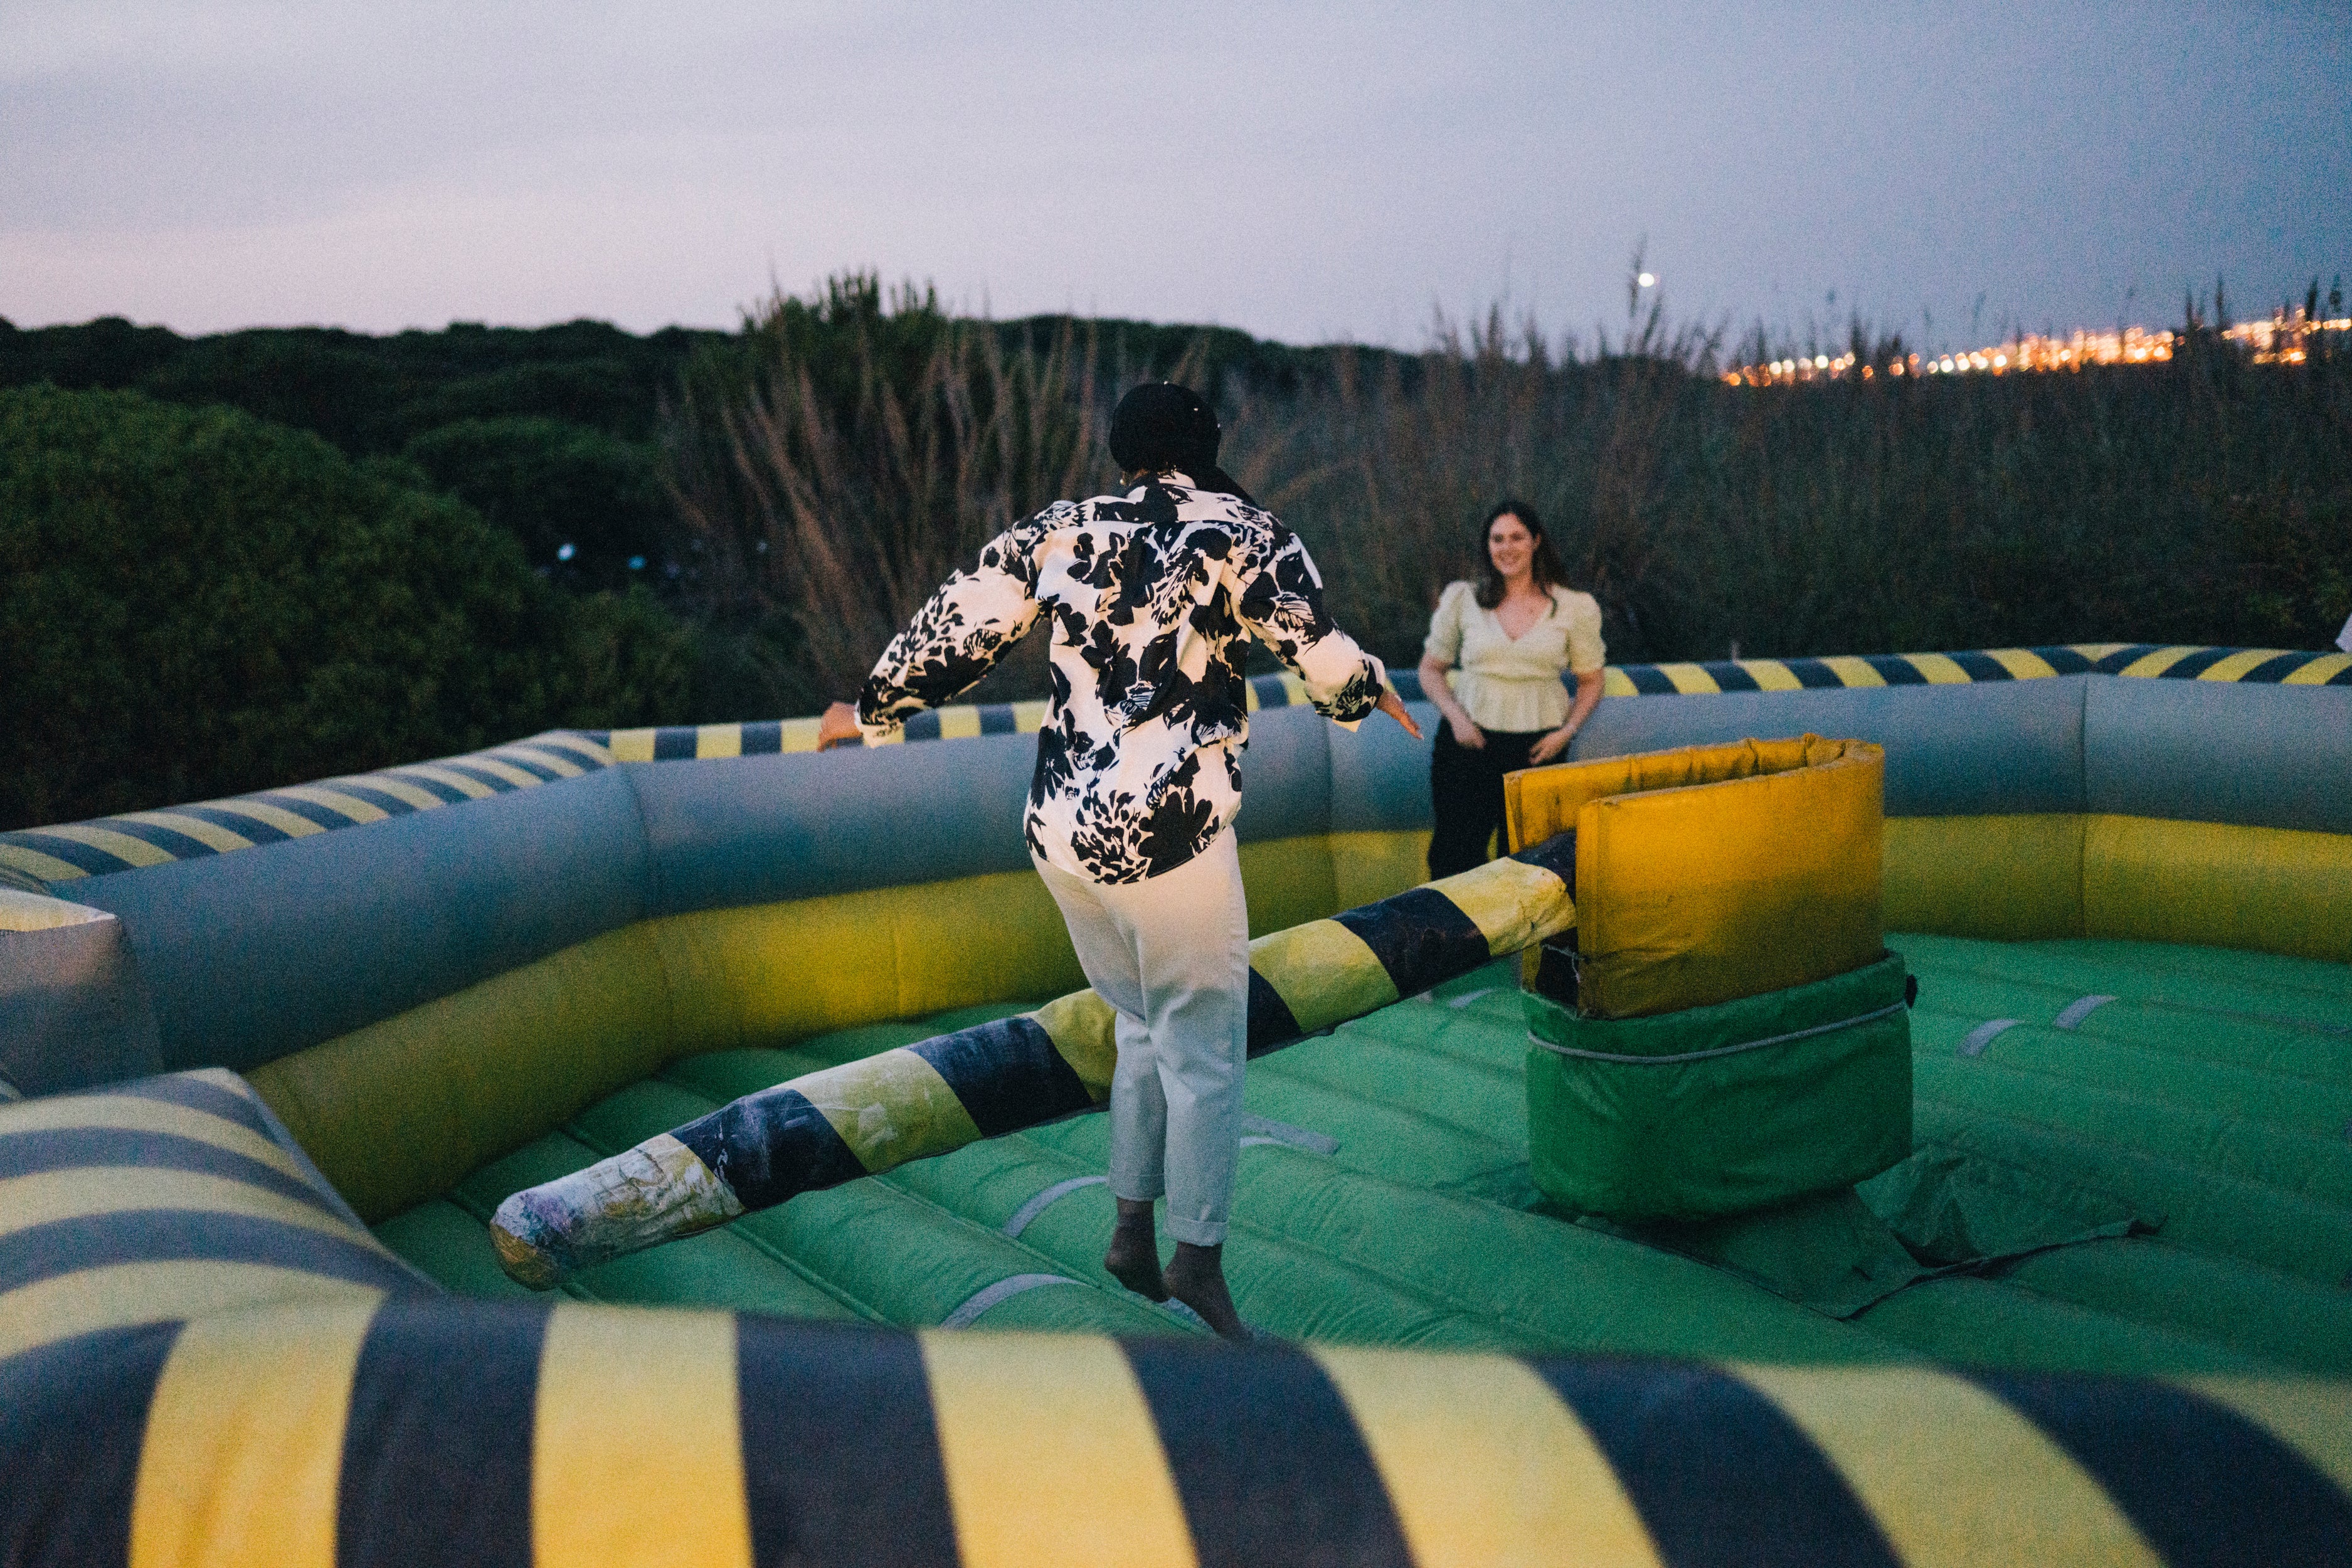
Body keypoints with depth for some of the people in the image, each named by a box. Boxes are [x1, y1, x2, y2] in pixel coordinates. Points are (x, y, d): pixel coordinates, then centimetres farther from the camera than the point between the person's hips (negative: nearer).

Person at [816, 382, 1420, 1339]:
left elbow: (955, 630, 12)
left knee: (1143, 1027, 22)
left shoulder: (1059, 533, 9)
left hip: (1061, 831, 6)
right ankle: (1197, 1262, 12)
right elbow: (1322, 658, -9)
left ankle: (1131, 1230, 25)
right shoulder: (1245, 537, -3)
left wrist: (871, 712, 26)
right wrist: (1372, 692, 14)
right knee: (1204, 1051, 7)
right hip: (1171, 837, -5)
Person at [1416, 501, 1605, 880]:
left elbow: (1590, 682, 12)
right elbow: (1430, 670, 12)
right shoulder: (1462, 600, 5)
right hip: (1470, 739, 0)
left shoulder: (1574, 608, 4)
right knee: (1454, 854, -5)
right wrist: (1456, 717, -5)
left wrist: (1567, 731, -5)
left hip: (1538, 746, 0)